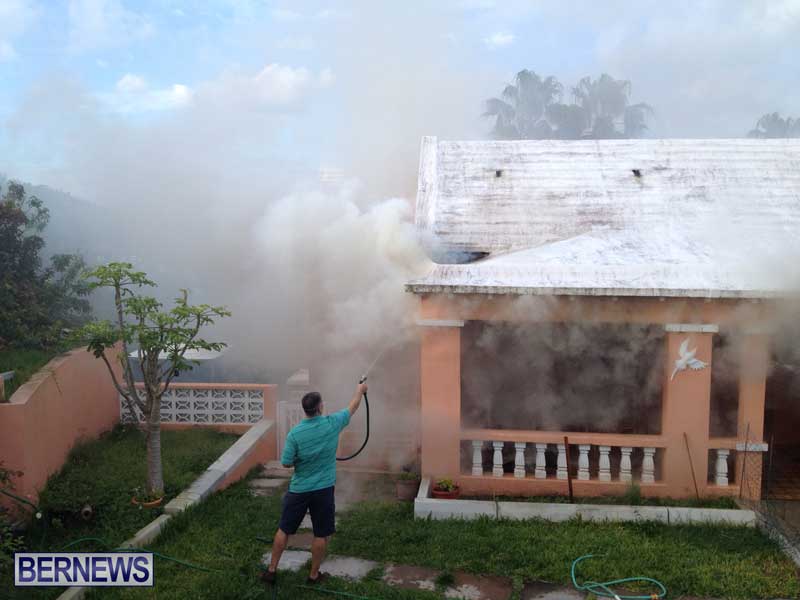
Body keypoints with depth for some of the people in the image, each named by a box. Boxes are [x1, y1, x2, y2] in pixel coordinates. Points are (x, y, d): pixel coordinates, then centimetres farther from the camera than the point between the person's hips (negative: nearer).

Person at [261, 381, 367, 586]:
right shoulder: (332, 424, -12)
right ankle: (314, 575, 23)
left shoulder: (295, 433, -14)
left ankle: (271, 570, 24)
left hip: (298, 490, 1)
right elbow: (353, 407, 6)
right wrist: (360, 390, 24)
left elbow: (286, 463, -8)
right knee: (321, 534, 14)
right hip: (323, 490, 0)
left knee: (284, 530, 15)